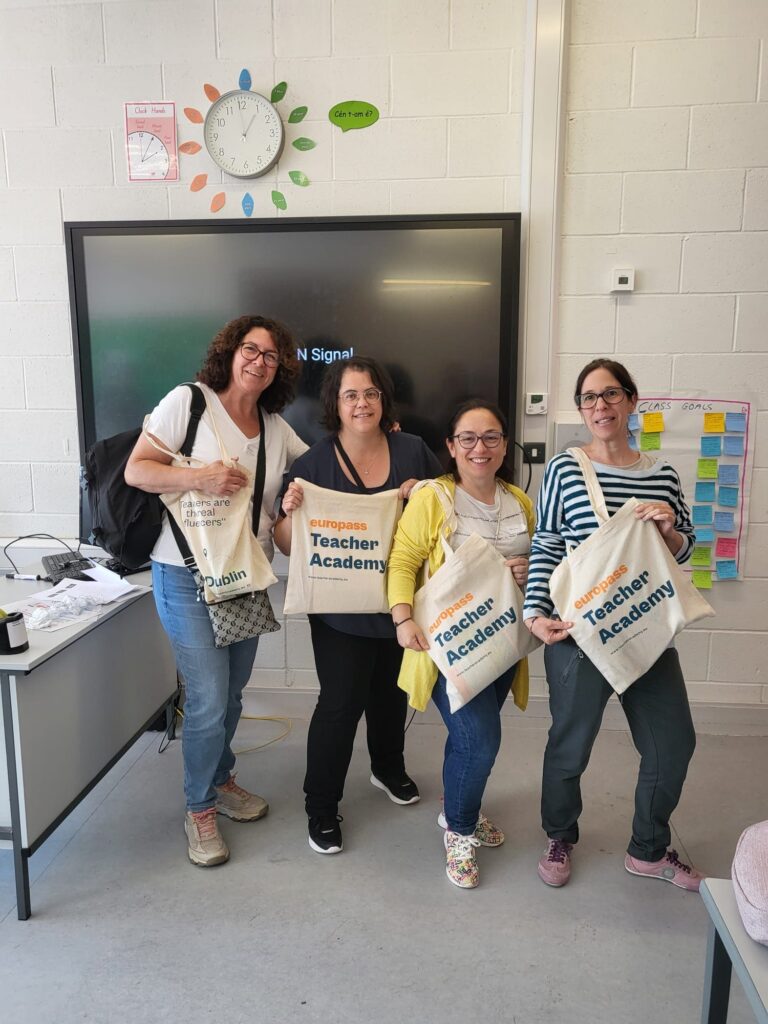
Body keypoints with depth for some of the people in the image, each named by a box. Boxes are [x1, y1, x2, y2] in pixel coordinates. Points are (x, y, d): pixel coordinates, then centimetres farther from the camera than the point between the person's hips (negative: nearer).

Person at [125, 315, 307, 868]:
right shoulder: (188, 401, -9)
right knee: (208, 700, -4)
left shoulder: (276, 427, 8)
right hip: (188, 577, -6)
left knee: (232, 692, 17)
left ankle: (220, 779, 41)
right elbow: (136, 470, -10)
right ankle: (200, 809, 19)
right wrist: (198, 477, -26)